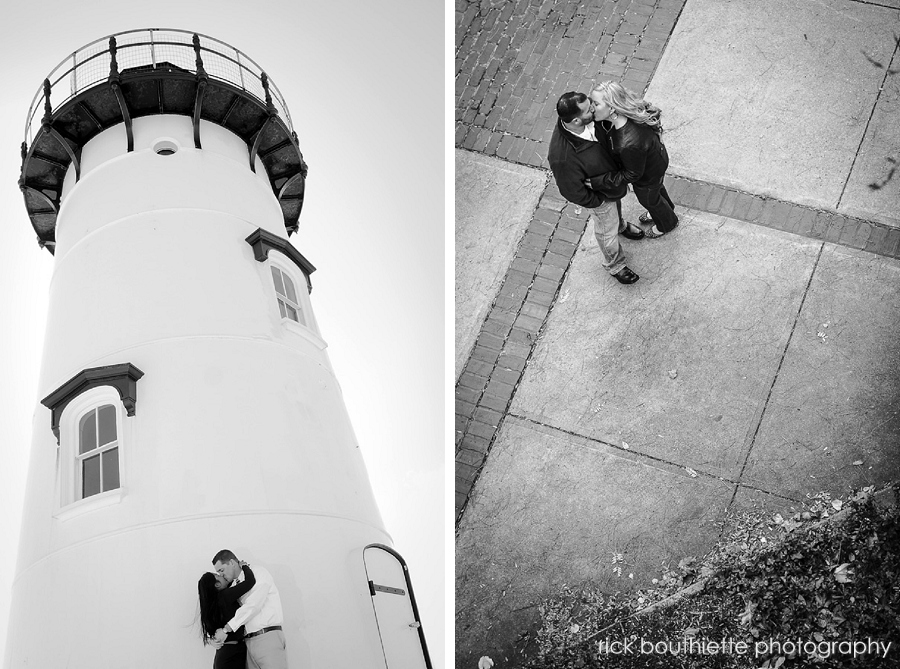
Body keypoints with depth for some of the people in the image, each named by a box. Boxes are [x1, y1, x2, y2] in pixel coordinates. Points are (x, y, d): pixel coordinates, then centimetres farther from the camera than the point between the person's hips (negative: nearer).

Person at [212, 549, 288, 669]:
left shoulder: (258, 572, -2)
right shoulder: (234, 586, 19)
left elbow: (252, 606, -13)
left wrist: (226, 629, -11)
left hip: (268, 636, -6)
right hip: (249, 641, 6)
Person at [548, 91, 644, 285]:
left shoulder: (588, 121, -29)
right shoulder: (563, 157, -48)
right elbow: (574, 193, -29)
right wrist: (600, 201, -16)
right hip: (600, 195, -6)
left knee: (617, 207, 38)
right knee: (607, 231, 24)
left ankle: (621, 225, 72)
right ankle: (615, 265, 54)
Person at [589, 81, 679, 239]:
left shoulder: (630, 143, -49)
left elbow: (632, 174, -31)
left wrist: (598, 182, -28)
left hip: (649, 174, -6)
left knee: (649, 199, 28)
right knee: (656, 188, 38)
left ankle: (667, 223, 61)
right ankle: (663, 210, 71)